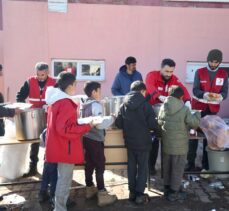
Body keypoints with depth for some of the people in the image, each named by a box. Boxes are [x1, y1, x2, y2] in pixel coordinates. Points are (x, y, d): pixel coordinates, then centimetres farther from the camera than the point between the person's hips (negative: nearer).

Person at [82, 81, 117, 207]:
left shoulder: (85, 105, 9)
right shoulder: (96, 105, -17)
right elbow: (100, 125, -23)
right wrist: (111, 119, -9)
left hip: (87, 138, 8)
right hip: (95, 140, -8)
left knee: (89, 164, 16)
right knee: (100, 166, -3)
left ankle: (90, 189, 29)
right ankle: (102, 195, 1)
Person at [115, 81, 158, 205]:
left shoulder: (124, 105, -1)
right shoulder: (145, 104, -13)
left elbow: (118, 124, -2)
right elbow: (153, 125, -14)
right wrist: (146, 126, 7)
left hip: (129, 142, 4)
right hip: (143, 142, -4)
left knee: (131, 167, 15)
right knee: (142, 168, 7)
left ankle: (132, 192, 24)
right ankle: (139, 195, 9)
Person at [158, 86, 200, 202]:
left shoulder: (163, 107, -2)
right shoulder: (184, 109, -16)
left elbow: (159, 122, 7)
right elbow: (194, 123, -11)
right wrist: (197, 114, 7)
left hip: (166, 144, 5)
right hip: (179, 145, -5)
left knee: (167, 167, 18)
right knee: (177, 169, 9)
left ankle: (167, 189, 32)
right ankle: (173, 193, 18)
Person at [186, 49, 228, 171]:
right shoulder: (199, 72, -3)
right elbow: (195, 90, -11)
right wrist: (204, 94, -31)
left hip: (213, 109, 2)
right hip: (198, 107, -1)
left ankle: (206, 163, 16)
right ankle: (191, 162, 7)